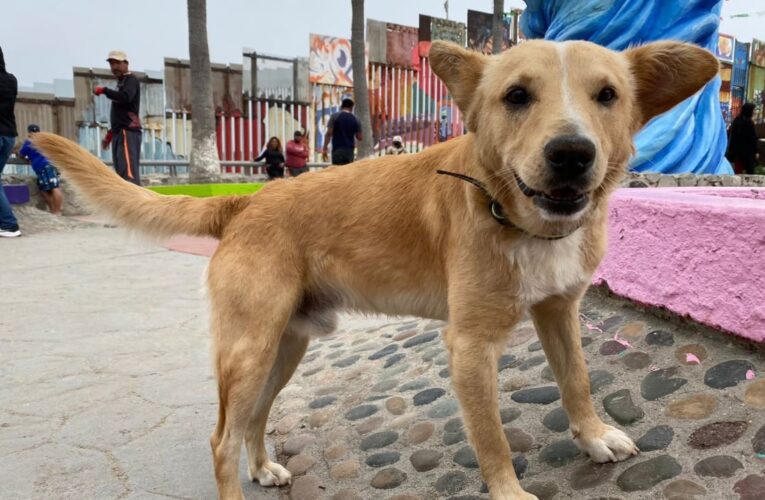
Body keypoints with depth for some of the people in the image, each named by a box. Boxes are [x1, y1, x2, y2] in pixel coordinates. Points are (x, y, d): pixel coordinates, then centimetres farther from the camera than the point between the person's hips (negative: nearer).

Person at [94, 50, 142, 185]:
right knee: (121, 173, 8)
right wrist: (111, 132, 25)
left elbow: (125, 98, -24)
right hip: (120, 133, 10)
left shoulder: (131, 80, -2)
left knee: (129, 171, -21)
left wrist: (104, 90, -16)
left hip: (128, 132, -10)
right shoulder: (121, 83, 24)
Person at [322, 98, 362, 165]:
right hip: (349, 149, 2)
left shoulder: (335, 116, 0)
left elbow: (329, 133, -7)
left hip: (337, 149, -2)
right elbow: (359, 137, 8)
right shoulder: (355, 119, 6)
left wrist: (324, 149, -4)